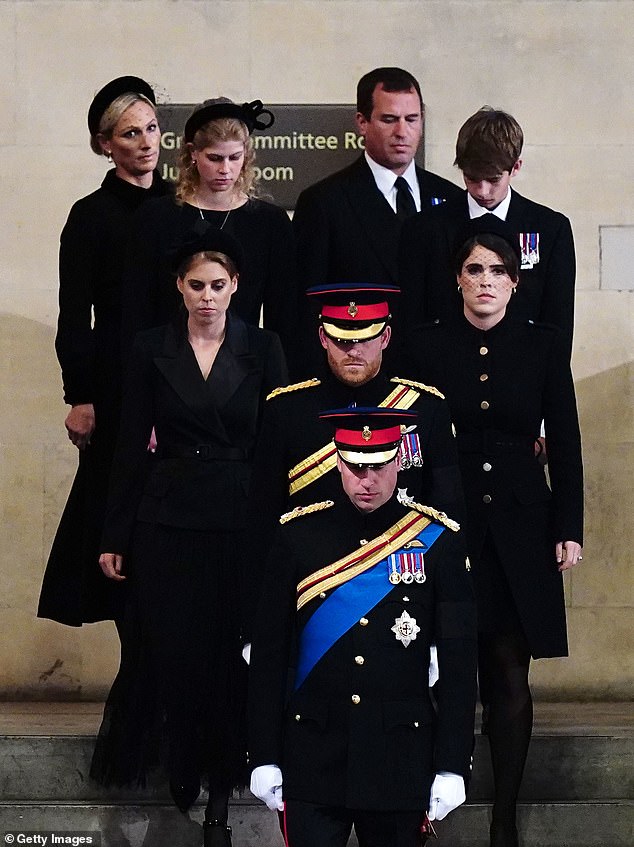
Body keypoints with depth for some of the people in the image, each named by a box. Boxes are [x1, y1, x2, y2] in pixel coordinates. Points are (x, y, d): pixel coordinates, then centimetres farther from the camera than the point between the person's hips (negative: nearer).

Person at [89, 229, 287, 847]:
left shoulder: (262, 350, 2)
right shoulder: (152, 350, 2)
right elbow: (131, 446, 3)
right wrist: (114, 536, 1)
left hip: (239, 519, 0)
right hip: (167, 521, 0)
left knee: (229, 655, 2)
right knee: (168, 650, 0)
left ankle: (219, 793, 13)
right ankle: (180, 766, 20)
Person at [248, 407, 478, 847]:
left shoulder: (438, 540, 0)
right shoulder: (300, 534, 1)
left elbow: (459, 663, 0)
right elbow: (268, 653, 3)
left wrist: (453, 766, -4)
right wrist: (264, 757, 0)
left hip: (402, 757, 0)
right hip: (313, 754, 0)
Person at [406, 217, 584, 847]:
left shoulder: (543, 347, 4)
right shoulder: (427, 346, 2)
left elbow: (564, 442, 6)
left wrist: (569, 529, 1)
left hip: (519, 529, 1)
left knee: (510, 678, 3)